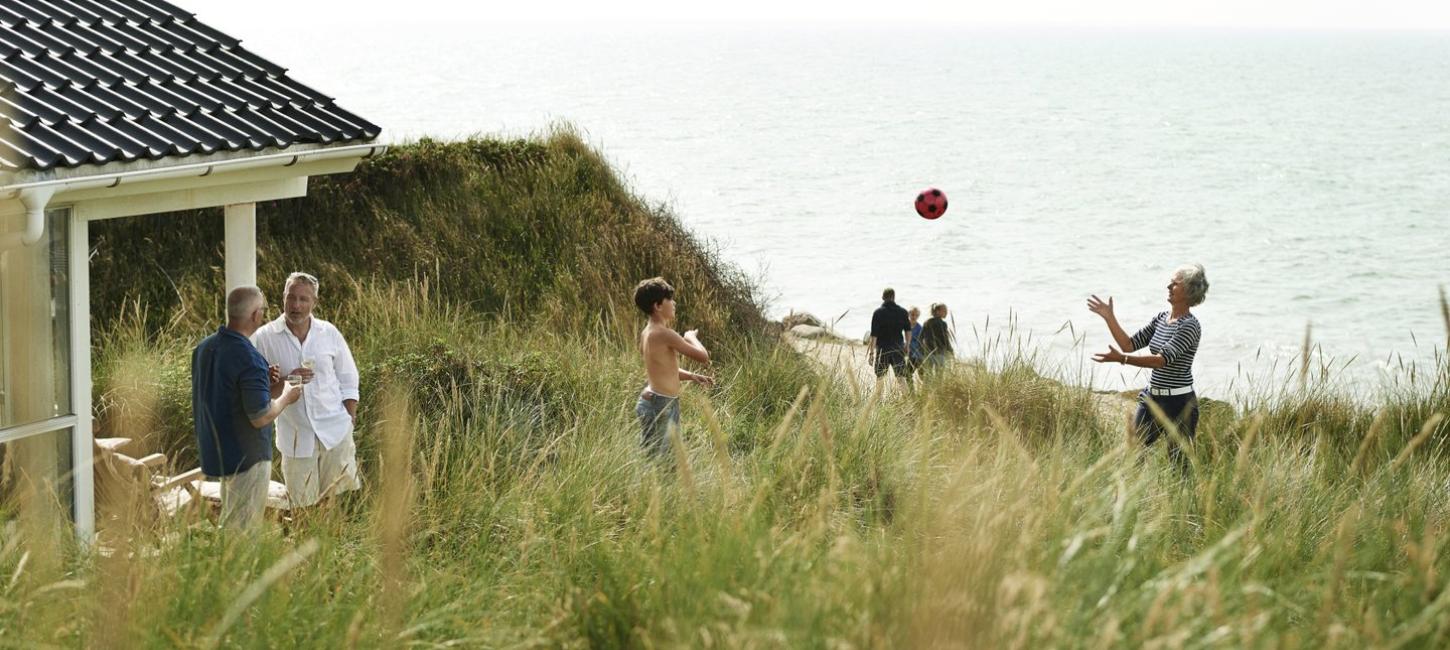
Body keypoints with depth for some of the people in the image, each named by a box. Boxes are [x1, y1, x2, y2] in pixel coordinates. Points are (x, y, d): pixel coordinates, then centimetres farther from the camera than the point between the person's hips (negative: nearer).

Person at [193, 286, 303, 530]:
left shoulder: (204, 348, 3)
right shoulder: (248, 358, -24)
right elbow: (260, 417, -23)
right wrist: (286, 397, -5)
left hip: (215, 452, 9)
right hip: (247, 455, -9)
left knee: (229, 522, 21)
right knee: (243, 528, 0)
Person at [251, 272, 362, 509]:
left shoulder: (329, 333, 3)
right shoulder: (264, 338, -3)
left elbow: (348, 382, 10)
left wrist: (350, 421, 4)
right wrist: (285, 383, -18)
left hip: (336, 433, 1)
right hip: (296, 437, -1)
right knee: (303, 509, 3)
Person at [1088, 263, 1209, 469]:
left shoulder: (1190, 326, -15)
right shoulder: (1160, 319, 9)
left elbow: (1162, 359, -26)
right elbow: (1130, 345, 11)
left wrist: (1121, 359, -35)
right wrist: (1109, 318, 1)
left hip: (1179, 401, -8)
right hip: (1151, 397, 8)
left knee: (1179, 464, -2)